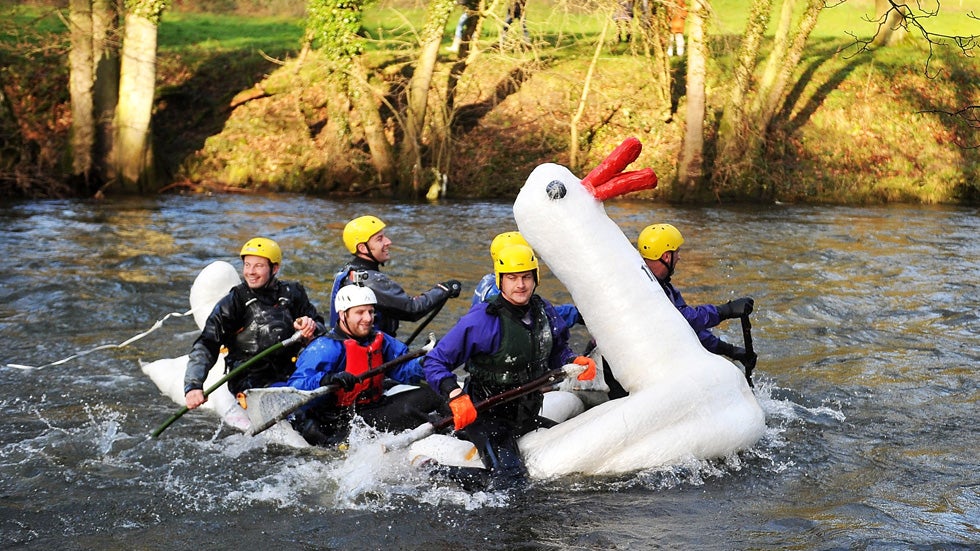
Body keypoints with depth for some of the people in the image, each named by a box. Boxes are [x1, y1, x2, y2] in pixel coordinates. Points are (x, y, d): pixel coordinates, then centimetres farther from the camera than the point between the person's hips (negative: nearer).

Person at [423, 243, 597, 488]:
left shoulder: (544, 312, 1)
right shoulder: (482, 320, -19)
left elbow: (557, 353, 18)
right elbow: (435, 362, -15)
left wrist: (576, 362, -4)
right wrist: (455, 396, -31)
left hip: (527, 418, 7)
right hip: (484, 416, -7)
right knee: (511, 481, -22)